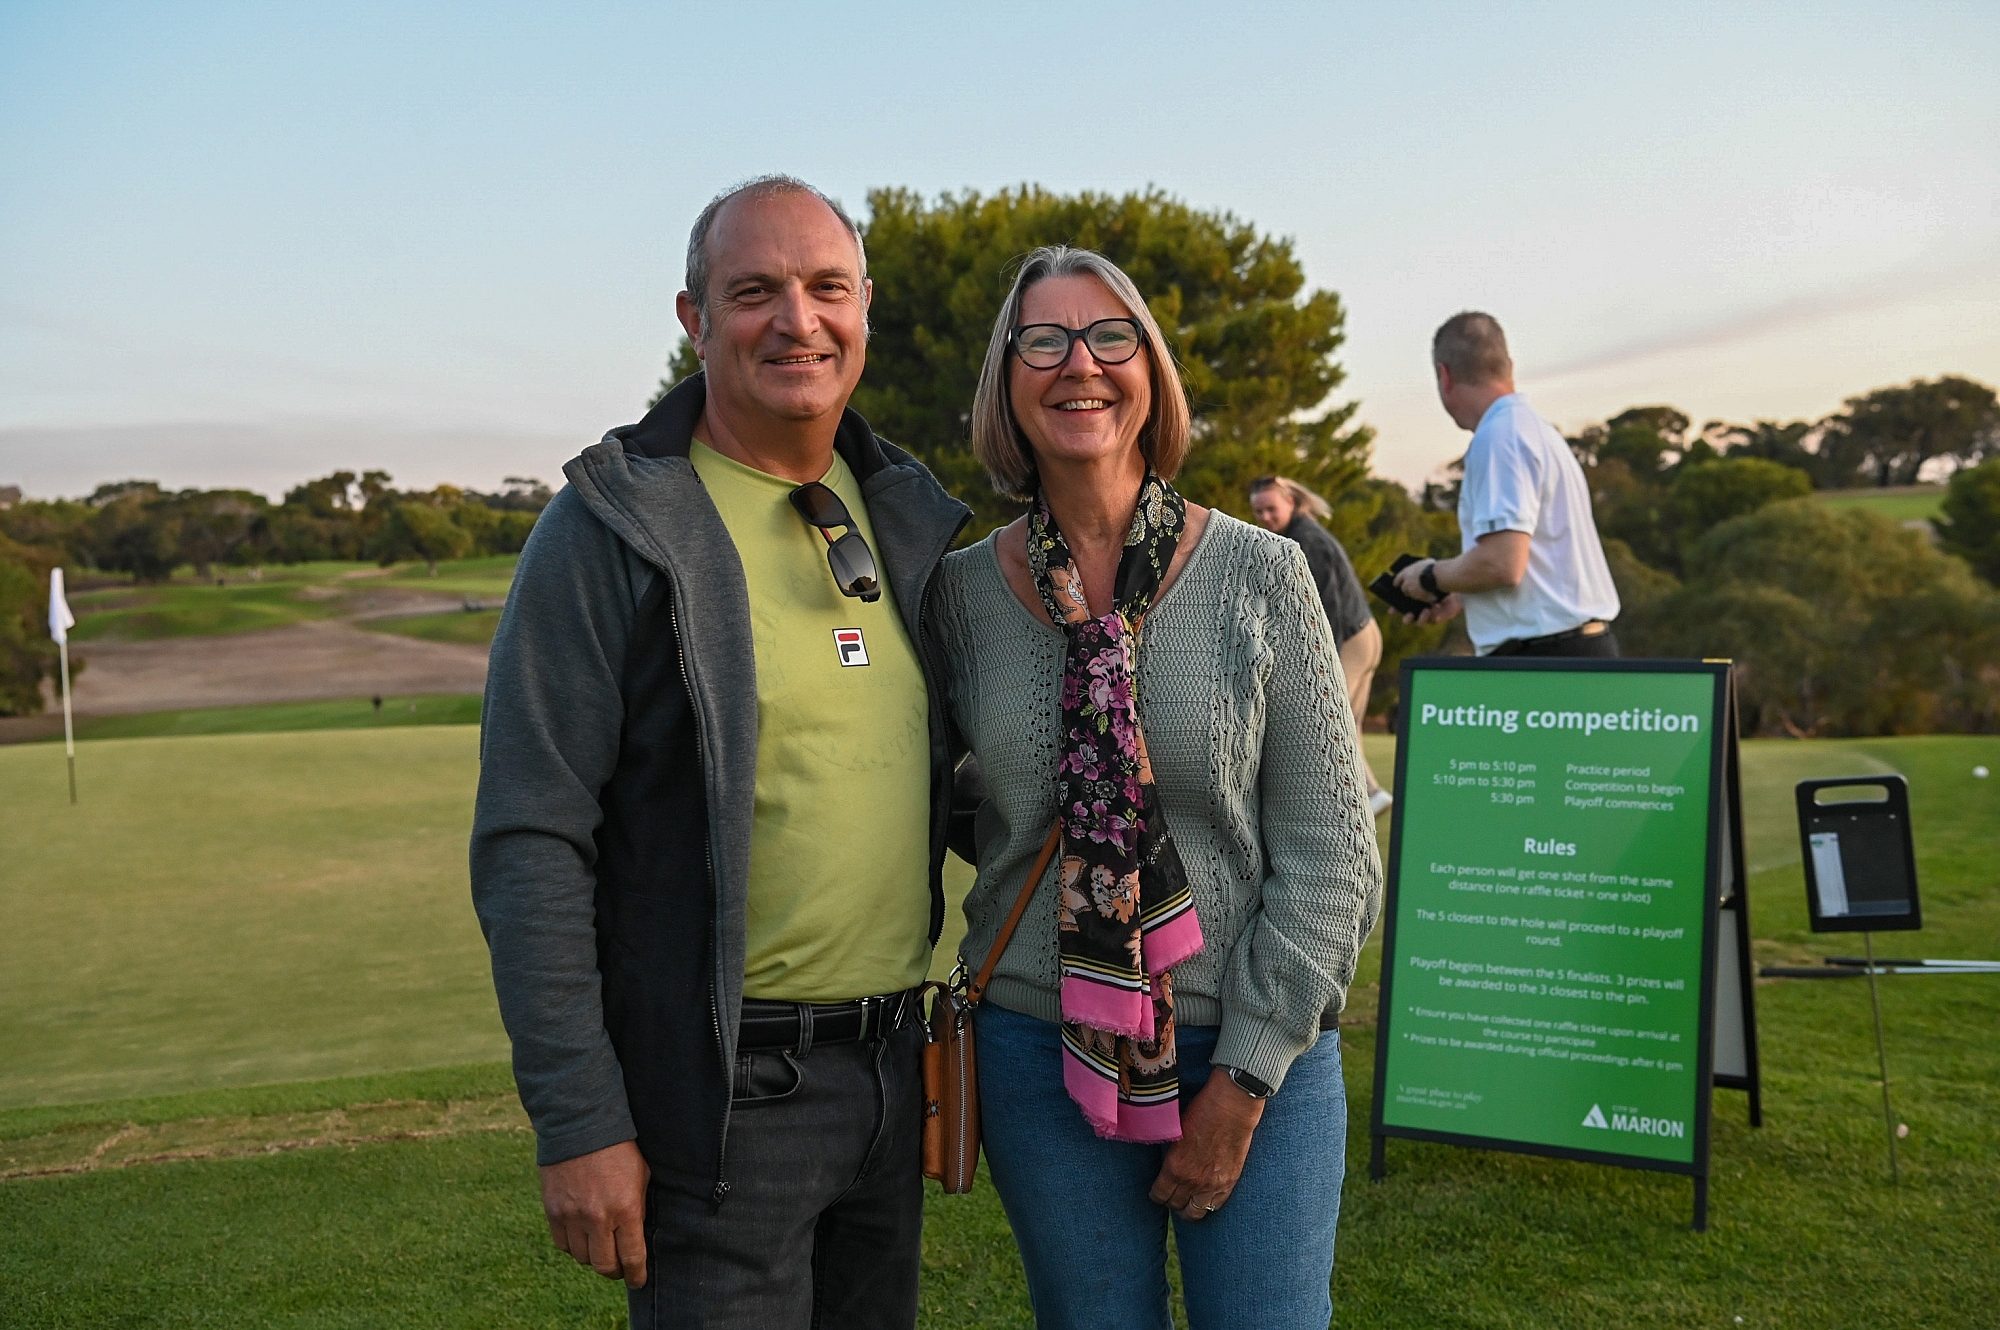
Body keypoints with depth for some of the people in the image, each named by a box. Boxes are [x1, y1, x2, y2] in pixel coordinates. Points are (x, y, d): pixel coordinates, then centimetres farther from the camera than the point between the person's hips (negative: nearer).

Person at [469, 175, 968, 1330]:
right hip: (723, 1094, -6)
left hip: (892, 1064, 6)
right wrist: (575, 1120, -16)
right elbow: (531, 845, -14)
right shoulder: (616, 529, -11)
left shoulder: (907, 515, 8)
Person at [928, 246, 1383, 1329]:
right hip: (1041, 1049, 2)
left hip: (1260, 1051, -1)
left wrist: (1245, 1080, -9)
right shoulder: (963, 591, -1)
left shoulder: (1260, 574, -6)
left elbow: (1330, 856, -7)